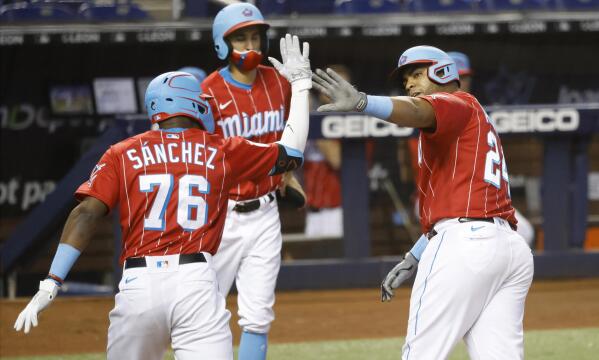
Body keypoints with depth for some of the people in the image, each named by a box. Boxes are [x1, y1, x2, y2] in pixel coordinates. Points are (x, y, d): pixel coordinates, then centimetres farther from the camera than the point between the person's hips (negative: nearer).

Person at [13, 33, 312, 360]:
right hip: (197, 283, -1)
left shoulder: (122, 154, 12)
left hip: (137, 284, 1)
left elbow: (86, 214, -1)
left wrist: (51, 284, -6)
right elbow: (290, 155, 26)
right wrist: (300, 84, 37)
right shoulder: (222, 152, 14)